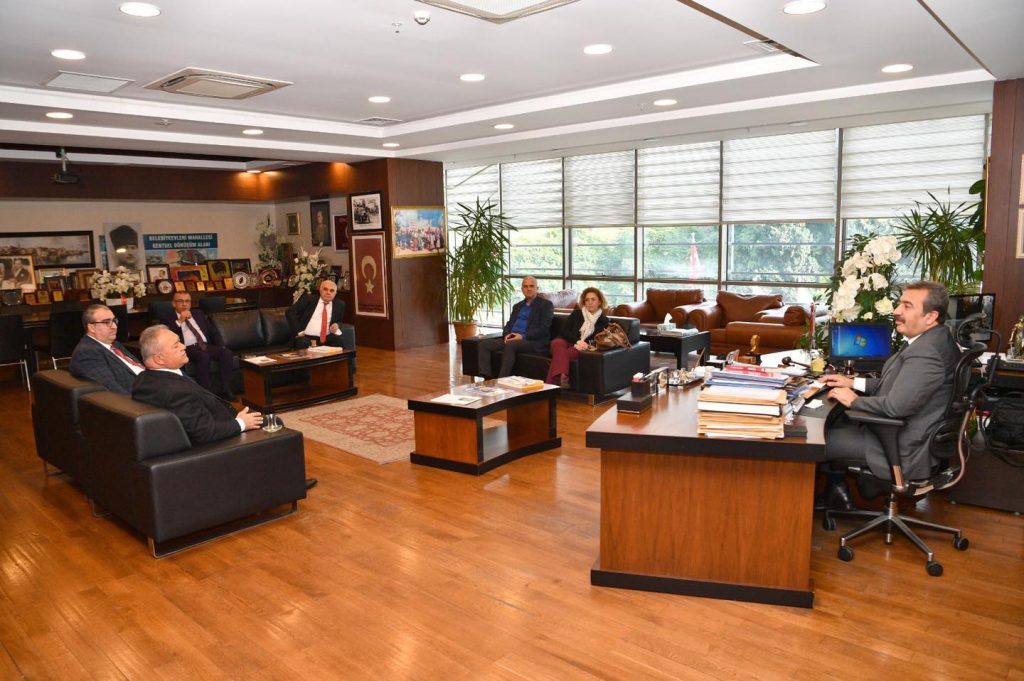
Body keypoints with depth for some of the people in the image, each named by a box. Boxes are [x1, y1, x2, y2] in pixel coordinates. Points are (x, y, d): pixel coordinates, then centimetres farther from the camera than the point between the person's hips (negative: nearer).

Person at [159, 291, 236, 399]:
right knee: (203, 356, -38)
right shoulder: (167, 319, 11)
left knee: (226, 352, -26)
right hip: (187, 349, -4)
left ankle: (225, 389, -24)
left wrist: (221, 346, 3)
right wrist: (179, 321, -9)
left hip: (206, 346, 4)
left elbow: (213, 331, 21)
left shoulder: (198, 314, 24)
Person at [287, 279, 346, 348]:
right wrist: (299, 331, -10)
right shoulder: (308, 299, 3)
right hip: (306, 337, -2)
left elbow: (339, 322, 24)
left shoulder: (339, 305, 12)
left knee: (338, 340, -29)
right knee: (303, 343, -35)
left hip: (326, 339, 2)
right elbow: (290, 312, -1)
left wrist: (337, 325, -2)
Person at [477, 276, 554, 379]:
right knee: (484, 344, -11)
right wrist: (507, 335, -4)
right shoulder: (517, 306, 24)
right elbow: (509, 324, 21)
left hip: (533, 342, -7)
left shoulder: (546, 305, 3)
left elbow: (544, 329, -8)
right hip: (512, 339, 7)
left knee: (510, 345, -36)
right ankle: (487, 378, -22)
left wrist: (523, 336, -17)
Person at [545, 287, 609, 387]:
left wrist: (584, 344, -15)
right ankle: (562, 377, -55)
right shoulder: (576, 313, 17)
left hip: (584, 348, -2)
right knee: (557, 343, -37)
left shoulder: (603, 320, 13)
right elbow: (564, 331, 6)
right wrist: (577, 341, -12)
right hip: (569, 341, 2)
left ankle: (550, 384, -43)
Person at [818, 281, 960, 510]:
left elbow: (895, 406, -31)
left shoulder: (925, 352, -29)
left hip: (907, 452, -10)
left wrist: (854, 400, -14)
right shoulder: (934, 339, 5)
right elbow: (897, 383, 15)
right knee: (834, 421, 17)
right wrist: (853, 383, 8)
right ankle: (837, 493, 25)